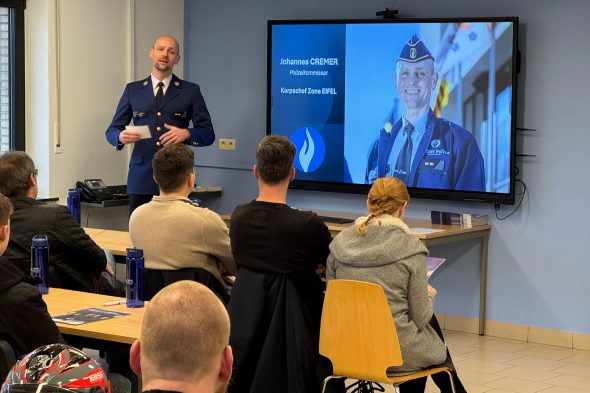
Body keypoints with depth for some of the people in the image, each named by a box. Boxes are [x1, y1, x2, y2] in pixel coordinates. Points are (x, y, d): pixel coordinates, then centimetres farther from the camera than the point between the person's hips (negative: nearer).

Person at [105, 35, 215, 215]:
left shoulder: (191, 91, 8)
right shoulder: (133, 90, 13)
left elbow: (208, 134, 7)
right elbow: (112, 130, 13)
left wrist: (187, 134, -14)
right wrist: (121, 137, -10)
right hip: (141, 177, 1)